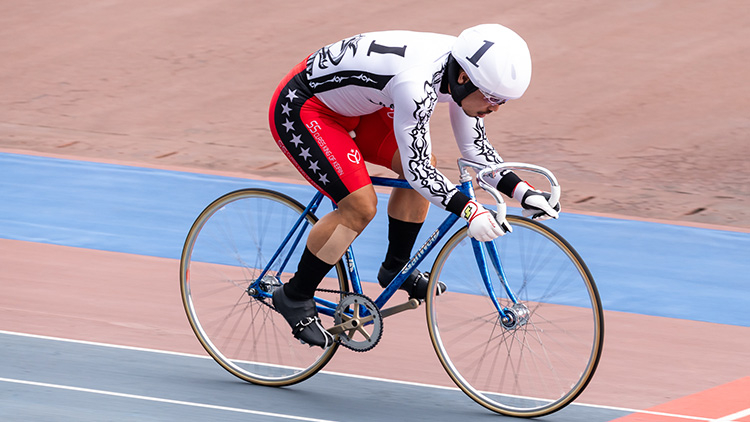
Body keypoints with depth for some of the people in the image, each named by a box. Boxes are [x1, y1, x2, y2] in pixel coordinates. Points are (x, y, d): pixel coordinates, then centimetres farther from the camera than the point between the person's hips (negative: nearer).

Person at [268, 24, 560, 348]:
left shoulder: (462, 70, -10)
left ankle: (395, 269, 18)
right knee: (360, 206, -17)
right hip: (299, 109, -9)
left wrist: (523, 193, -9)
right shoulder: (418, 83, -36)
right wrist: (469, 211, -41)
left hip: (347, 108, 9)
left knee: (424, 165, 1)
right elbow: (417, 170, -33)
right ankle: (294, 297, 0)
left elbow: (475, 147, 1)